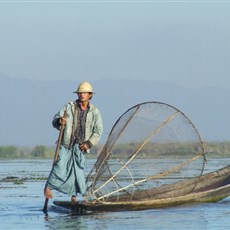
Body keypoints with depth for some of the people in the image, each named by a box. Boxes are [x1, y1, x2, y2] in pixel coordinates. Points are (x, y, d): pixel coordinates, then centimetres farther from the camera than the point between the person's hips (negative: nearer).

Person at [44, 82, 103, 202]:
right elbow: (55, 120, 1)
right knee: (60, 166, -15)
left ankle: (73, 197, 10)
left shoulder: (94, 112, 6)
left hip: (80, 147, 2)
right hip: (66, 144, -2)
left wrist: (89, 143, -6)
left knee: (78, 171, 0)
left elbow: (98, 131, 7)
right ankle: (48, 186, 2)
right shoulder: (69, 107, 3)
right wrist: (59, 121, -24)